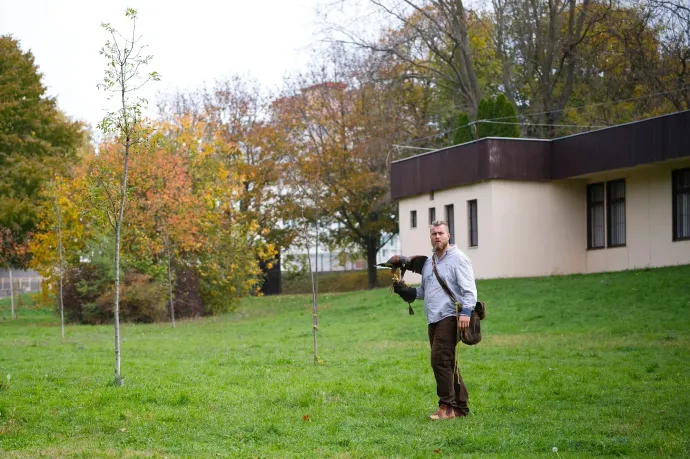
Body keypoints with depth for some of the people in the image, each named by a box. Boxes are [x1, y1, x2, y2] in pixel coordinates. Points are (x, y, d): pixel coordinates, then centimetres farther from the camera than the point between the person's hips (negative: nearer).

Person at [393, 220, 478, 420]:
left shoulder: (458, 259, -3)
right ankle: (460, 407, 16)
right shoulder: (428, 262, 20)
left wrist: (466, 312, -22)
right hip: (433, 319, 8)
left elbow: (469, 289, -10)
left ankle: (447, 407, -12)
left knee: (440, 360, -16)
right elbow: (424, 291, 29)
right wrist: (406, 291, 12)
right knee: (447, 364, 10)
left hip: (449, 317, -8)